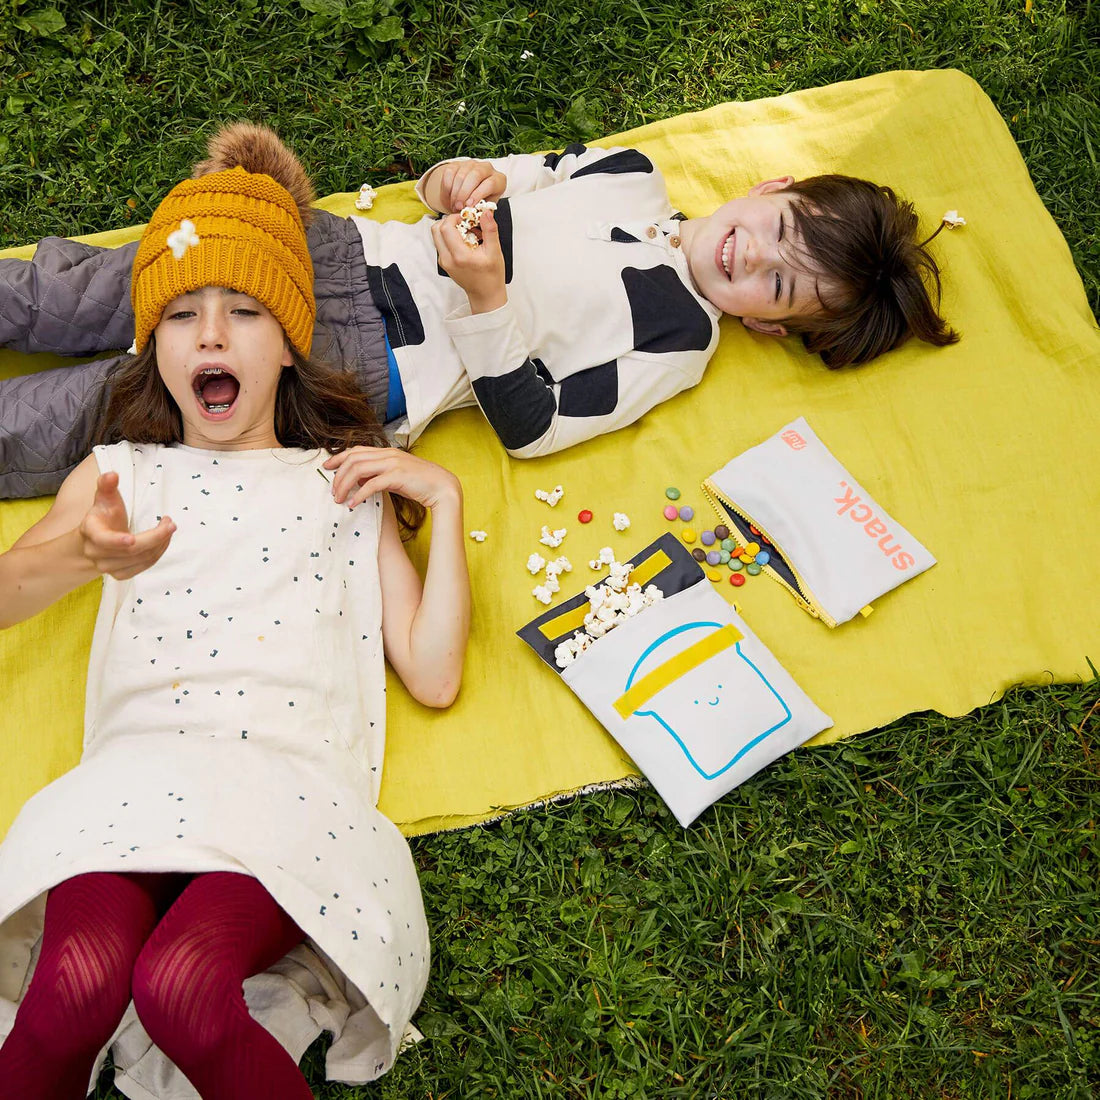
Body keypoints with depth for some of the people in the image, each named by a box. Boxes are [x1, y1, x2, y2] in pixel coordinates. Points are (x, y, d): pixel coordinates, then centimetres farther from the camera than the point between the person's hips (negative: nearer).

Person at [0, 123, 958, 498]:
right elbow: (466, 187, 16)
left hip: (367, 374, -5)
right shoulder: (631, 176, 11)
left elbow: (530, 423, -11)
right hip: (346, 252, 5)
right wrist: (461, 178, -9)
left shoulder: (680, 342, -5)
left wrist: (485, 301, -24)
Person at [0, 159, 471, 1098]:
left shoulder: (346, 483, 22)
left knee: (180, 986, -32)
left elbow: (433, 674, 11)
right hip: (132, 765, 1)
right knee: (79, 982, -32)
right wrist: (84, 554, -20)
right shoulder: (119, 474, 24)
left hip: (292, 777, -1)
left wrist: (445, 499, 8)